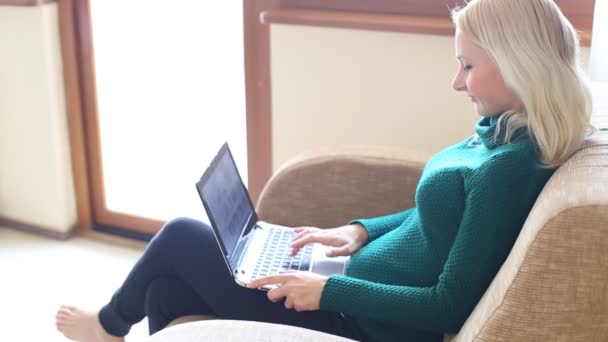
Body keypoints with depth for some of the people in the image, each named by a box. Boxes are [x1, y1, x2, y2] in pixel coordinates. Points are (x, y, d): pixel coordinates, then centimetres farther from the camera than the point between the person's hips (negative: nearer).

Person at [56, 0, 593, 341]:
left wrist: (329, 290, -19)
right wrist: (360, 230, 5)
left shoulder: (510, 166, -25)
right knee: (168, 291, 8)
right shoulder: (500, 133, 4)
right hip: (360, 294, 9)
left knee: (181, 237, 4)